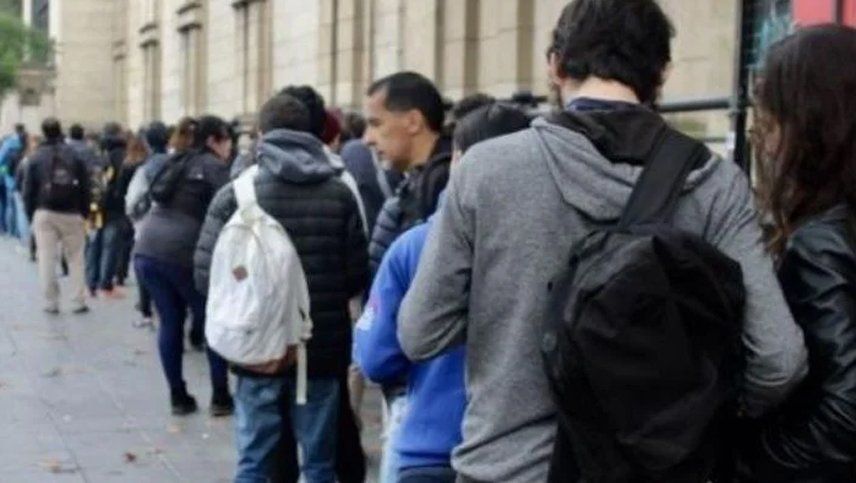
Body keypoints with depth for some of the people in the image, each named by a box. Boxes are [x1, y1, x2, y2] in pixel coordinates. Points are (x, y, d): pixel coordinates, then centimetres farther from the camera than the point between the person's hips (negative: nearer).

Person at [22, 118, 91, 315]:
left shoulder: (36, 158, 1)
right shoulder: (74, 157, 2)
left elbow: (28, 190, 0)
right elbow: (85, 188, 0)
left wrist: (31, 215, 7)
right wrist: (84, 213, 6)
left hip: (45, 214, 0)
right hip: (72, 215, 1)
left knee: (47, 259, 4)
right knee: (75, 258, 7)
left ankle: (51, 302, 3)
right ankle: (78, 302, 4)